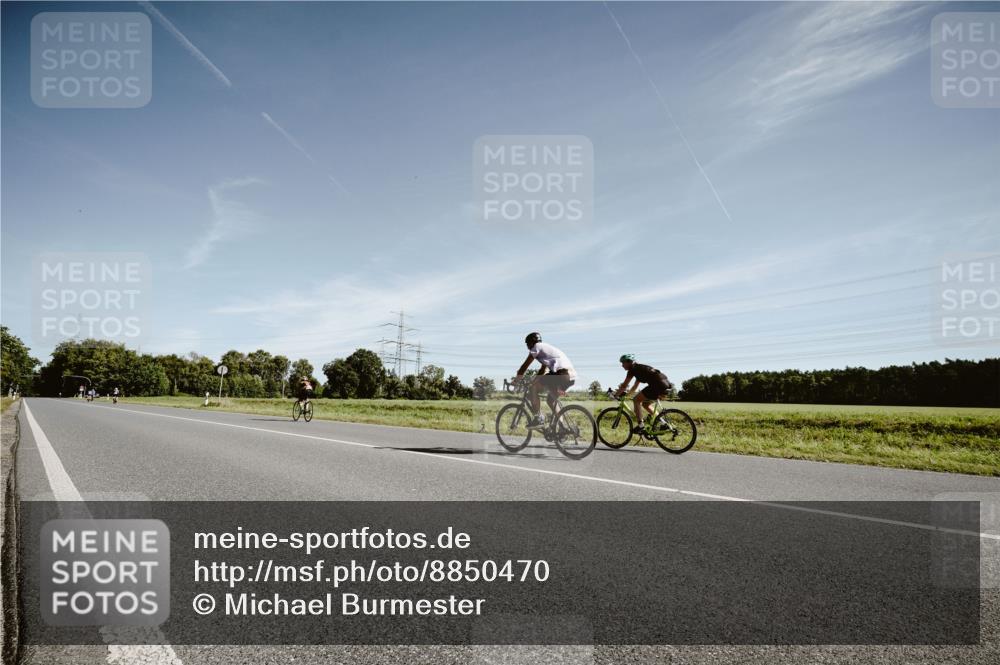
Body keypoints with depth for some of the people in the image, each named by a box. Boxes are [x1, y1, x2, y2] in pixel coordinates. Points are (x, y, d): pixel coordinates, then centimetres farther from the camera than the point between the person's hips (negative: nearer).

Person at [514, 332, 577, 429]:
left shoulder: (537, 347, 6)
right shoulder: (546, 348, 32)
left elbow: (524, 367, 5)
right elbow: (543, 370, 37)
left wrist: (516, 380, 15)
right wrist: (533, 382, 39)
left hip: (561, 375, -9)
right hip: (572, 376, 9)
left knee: (533, 389, -1)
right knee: (550, 400, 24)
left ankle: (539, 418, -1)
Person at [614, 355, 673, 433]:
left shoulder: (633, 368, 1)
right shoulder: (638, 368, 27)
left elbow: (624, 385, 1)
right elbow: (635, 387, 37)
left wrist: (616, 394, 12)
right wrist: (626, 392, 36)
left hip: (658, 384, -9)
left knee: (636, 400, 0)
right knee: (645, 404, 21)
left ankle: (640, 425, -5)